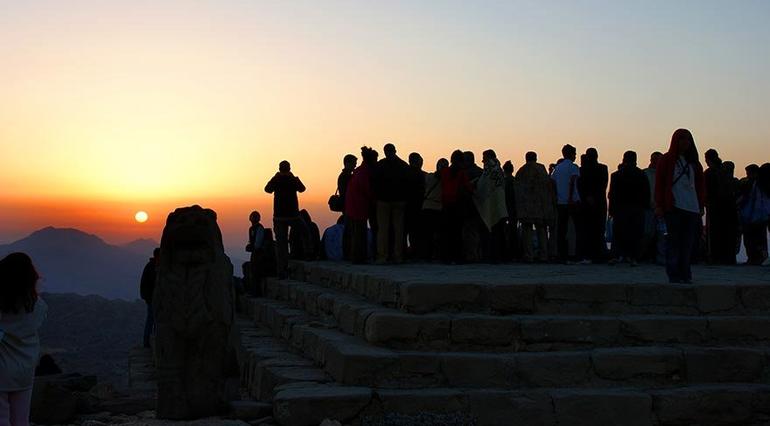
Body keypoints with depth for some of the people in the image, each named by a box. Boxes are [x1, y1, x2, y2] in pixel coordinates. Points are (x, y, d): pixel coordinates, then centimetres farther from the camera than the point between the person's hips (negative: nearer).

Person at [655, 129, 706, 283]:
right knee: (674, 241, -5)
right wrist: (659, 206, -7)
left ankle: (685, 275, 9)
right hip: (673, 207, -4)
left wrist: (701, 206, 11)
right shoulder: (666, 160, 3)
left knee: (688, 243, 4)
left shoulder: (694, 162, 16)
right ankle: (673, 275, -2)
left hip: (692, 208, 4)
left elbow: (701, 185, 18)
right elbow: (659, 183, -1)